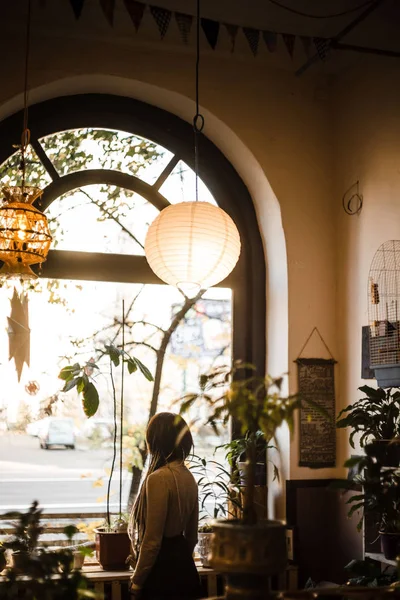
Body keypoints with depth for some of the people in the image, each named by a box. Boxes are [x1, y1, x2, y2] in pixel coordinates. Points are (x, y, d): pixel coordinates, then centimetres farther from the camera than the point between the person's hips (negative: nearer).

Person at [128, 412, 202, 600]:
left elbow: (152, 541, -18)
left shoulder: (158, 478, -18)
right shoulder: (188, 477, 7)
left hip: (162, 572, -8)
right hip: (185, 569, 8)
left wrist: (136, 583, -10)